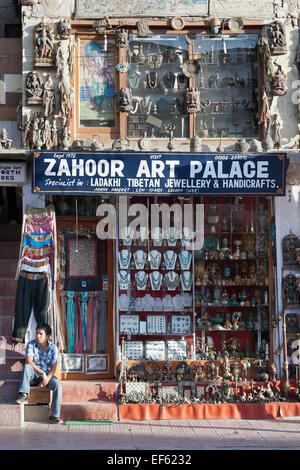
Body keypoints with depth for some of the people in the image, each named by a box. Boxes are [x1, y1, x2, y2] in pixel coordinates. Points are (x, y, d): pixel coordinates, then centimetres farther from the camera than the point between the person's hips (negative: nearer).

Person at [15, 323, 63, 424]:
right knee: (27, 367, -33)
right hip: (33, 375, 0)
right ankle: (23, 395, -38)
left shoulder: (53, 348, -5)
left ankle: (54, 416, -25)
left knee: (58, 385, -28)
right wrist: (42, 373, -27)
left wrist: (46, 379, -24)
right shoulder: (31, 344, -8)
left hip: (47, 375, 1)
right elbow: (29, 361, -19)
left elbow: (53, 367, -7)